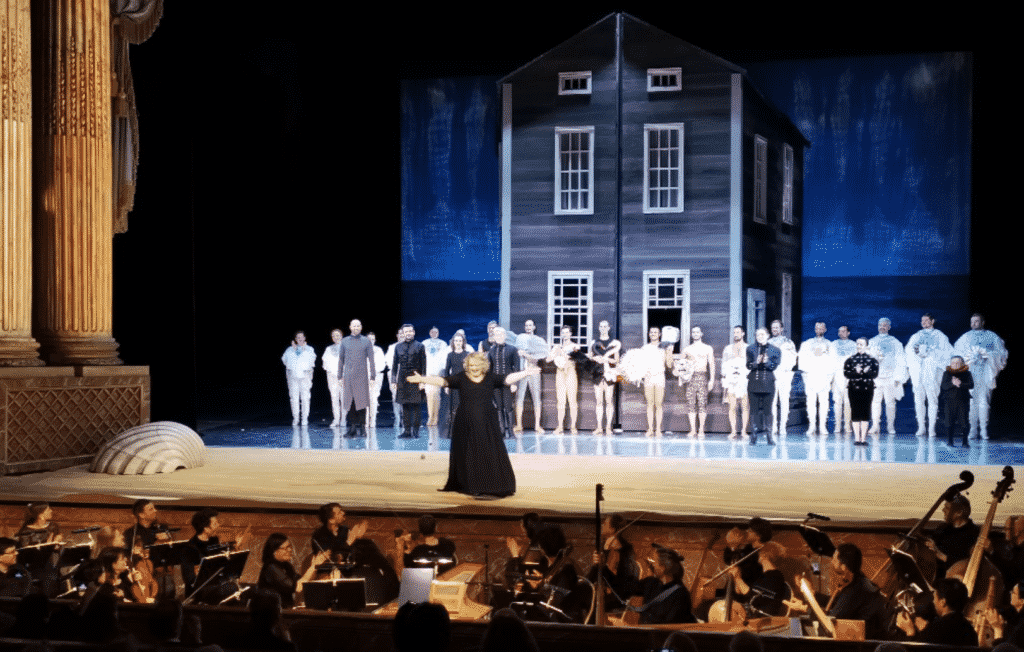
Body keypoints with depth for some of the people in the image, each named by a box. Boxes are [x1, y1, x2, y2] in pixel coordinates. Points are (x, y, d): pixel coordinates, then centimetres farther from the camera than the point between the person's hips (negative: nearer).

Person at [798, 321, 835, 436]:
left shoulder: (829, 345, 17)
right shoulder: (807, 344, 16)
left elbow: (832, 362, 13)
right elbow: (802, 360, 10)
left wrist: (830, 377, 4)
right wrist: (804, 373, -2)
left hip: (824, 376, 0)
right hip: (811, 376, 0)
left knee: (823, 401, -5)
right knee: (811, 401, -7)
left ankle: (822, 426, -4)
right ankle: (812, 426, -7)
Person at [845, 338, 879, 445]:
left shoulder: (872, 360, 6)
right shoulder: (851, 359, 8)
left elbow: (875, 374, -6)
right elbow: (846, 373, -3)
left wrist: (861, 372, -18)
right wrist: (856, 372, -20)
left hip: (867, 388, 0)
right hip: (854, 388, 0)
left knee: (865, 413, 1)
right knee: (855, 413, -1)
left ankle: (863, 438, 7)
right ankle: (857, 438, 4)